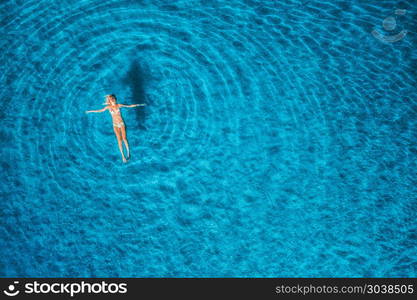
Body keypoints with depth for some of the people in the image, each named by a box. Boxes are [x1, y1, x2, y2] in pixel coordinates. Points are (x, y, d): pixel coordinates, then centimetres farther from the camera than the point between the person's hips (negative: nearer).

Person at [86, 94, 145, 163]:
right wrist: (90, 111, 17)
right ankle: (123, 156, 0)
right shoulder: (108, 107, -1)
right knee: (119, 140, -4)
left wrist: (138, 105, 0)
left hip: (121, 123, 0)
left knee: (124, 138, -5)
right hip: (115, 125, 0)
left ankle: (128, 152, 15)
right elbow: (100, 110, 11)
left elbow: (129, 106, 1)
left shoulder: (119, 105, -3)